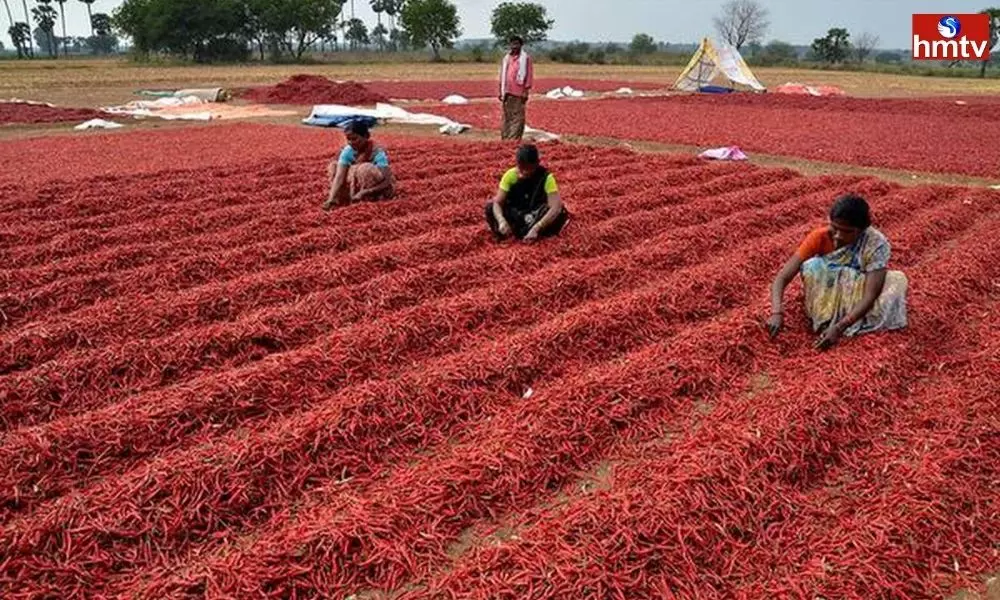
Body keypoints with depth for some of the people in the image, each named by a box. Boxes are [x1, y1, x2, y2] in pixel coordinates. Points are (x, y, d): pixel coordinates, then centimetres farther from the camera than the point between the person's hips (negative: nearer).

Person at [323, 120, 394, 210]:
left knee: (366, 168, -32)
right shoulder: (348, 151, -13)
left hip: (380, 189, -6)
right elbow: (339, 176, -23)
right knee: (334, 165, -5)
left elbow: (386, 182, -31)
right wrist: (331, 199, -38)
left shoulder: (378, 152, -26)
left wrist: (363, 193, -42)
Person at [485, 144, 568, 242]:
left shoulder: (546, 177, -21)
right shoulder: (510, 175, -16)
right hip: (515, 216, 1)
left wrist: (536, 228, -47)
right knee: (490, 208, -25)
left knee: (560, 212, -33)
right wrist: (501, 221, -44)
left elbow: (556, 207, -33)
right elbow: (497, 203, -21)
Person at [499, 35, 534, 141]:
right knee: (507, 117, 8)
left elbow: (529, 75, -4)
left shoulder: (526, 58, -1)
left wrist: (526, 92, -10)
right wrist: (501, 91, 13)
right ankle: (505, 138, 12)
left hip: (519, 93, -5)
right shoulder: (506, 58, 15)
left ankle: (515, 138, -6)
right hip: (507, 92, 5)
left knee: (517, 116, -6)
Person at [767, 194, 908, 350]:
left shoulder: (876, 243, -27)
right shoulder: (820, 237, -23)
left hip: (857, 301, 0)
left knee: (897, 279, -28)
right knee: (812, 265, -29)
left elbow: (870, 295, -32)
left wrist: (839, 328, -44)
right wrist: (776, 313, -45)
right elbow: (782, 278, -28)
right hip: (827, 296, 0)